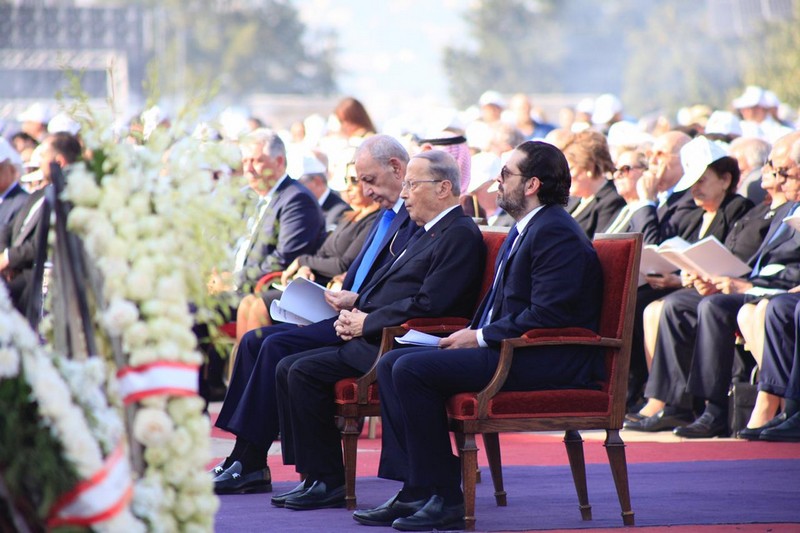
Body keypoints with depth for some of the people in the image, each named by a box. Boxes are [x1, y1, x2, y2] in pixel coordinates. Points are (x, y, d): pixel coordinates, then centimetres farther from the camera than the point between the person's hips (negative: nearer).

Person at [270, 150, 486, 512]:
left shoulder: (461, 235, -12)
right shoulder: (427, 233, 21)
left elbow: (428, 305, -22)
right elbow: (383, 287, 26)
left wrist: (366, 323, -15)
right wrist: (354, 312, 5)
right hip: (373, 340, 11)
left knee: (304, 372, -20)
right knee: (289, 369, 3)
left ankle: (328, 482, -13)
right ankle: (314, 477, 0)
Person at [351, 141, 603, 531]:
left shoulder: (556, 234, -14)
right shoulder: (524, 229, 20)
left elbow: (547, 315, -22)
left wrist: (481, 338, -16)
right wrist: (472, 333, 7)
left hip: (547, 362, -11)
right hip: (512, 350, 11)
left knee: (412, 370, -21)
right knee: (391, 364, 3)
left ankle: (445, 498, -16)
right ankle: (416, 490, -3)